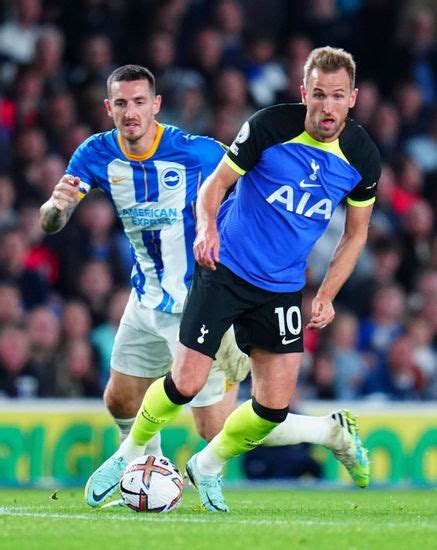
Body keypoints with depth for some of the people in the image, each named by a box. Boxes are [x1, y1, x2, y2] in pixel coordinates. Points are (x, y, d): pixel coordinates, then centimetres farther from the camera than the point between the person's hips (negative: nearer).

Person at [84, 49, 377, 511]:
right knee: (186, 384, -9)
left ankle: (209, 465, 24)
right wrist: (207, 226, -26)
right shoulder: (268, 127, -16)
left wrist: (326, 295, 1)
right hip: (225, 270, -3)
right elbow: (215, 183, -6)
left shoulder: (362, 157, -5)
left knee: (274, 405, -4)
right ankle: (130, 454, 19)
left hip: (282, 288, 3)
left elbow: (355, 232, 9)